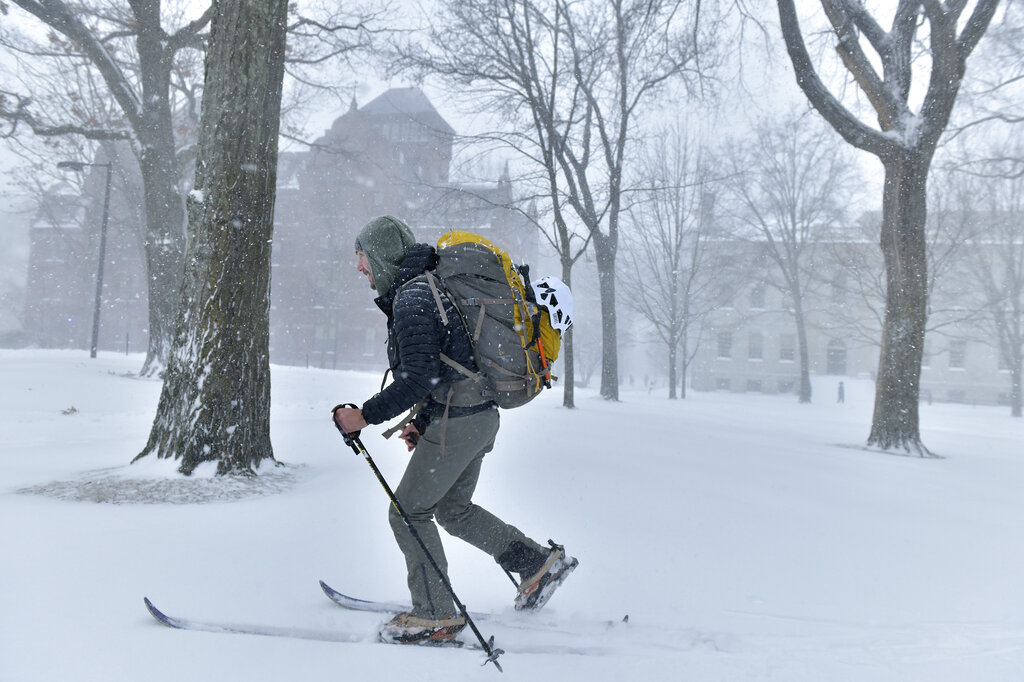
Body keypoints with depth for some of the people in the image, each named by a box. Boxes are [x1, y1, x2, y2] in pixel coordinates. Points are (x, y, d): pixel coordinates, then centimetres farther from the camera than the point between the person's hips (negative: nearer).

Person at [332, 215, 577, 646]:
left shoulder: (412, 298, -16)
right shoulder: (429, 289, 17)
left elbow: (419, 378, -24)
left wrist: (366, 416, -18)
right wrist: (423, 423, 23)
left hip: (457, 421, -10)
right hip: (479, 415, 10)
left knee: (408, 511, 1)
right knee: (452, 509, 21)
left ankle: (437, 615, 9)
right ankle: (540, 562, 24)